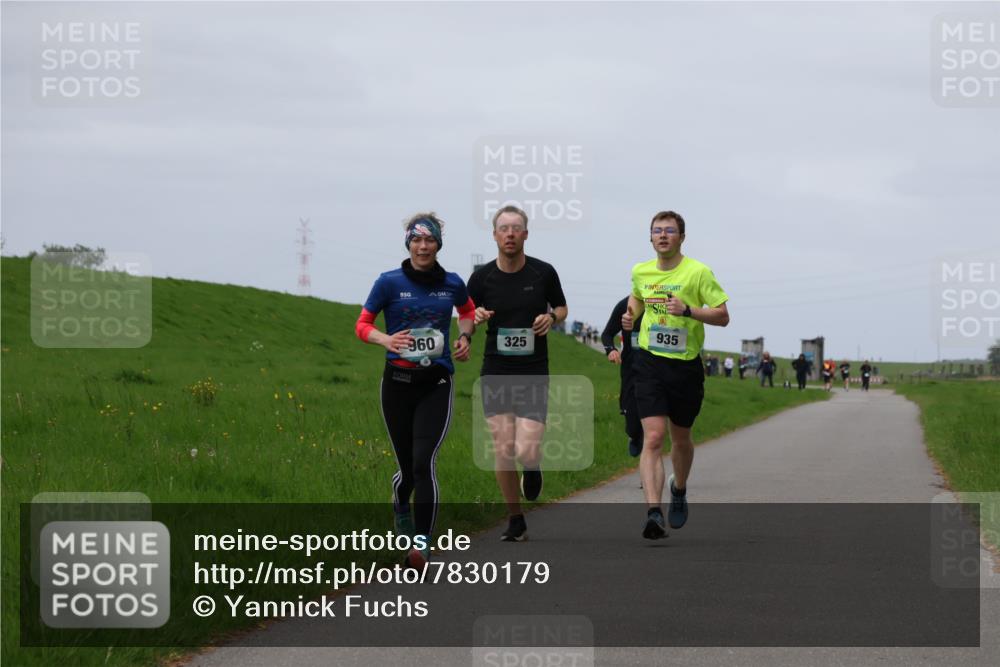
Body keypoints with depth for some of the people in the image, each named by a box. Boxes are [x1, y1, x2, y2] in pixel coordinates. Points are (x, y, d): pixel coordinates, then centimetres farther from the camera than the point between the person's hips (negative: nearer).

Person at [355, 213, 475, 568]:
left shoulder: (452, 284, 3)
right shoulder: (389, 282, -3)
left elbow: (467, 311, 25)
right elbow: (362, 325, 1)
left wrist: (465, 336, 5)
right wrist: (385, 339, -19)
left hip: (436, 383, 0)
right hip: (398, 382, 0)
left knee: (423, 462, -16)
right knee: (407, 467, 7)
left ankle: (421, 543, -13)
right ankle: (400, 504, 44)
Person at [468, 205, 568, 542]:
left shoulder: (544, 273, -2)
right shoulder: (482, 277, -1)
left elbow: (561, 308, 15)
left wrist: (551, 317, -8)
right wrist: (476, 318, -13)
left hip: (533, 374, -1)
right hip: (496, 372, 1)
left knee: (526, 452, -12)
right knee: (503, 450, -4)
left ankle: (533, 466, 27)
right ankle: (515, 520, 13)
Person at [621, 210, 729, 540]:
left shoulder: (698, 272, -8)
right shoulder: (640, 271, 4)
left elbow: (723, 316, -9)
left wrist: (688, 310, -23)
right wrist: (630, 316, 6)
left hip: (686, 365, -1)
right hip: (650, 363, 1)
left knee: (680, 439, 15)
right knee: (653, 438, -14)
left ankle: (678, 490, 45)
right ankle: (654, 511, -23)